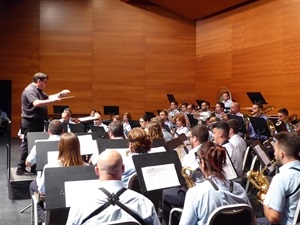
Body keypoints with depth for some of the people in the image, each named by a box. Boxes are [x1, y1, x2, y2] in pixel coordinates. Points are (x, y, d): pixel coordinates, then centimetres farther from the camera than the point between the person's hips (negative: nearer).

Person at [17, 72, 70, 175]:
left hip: (38, 122, 10)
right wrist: (52, 101, -34)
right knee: (27, 145, -5)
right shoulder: (29, 90, -17)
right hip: (30, 123, -10)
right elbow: (36, 103, -33)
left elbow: (48, 97, 25)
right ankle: (21, 169, 2)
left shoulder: (38, 91, 15)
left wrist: (60, 94, 12)